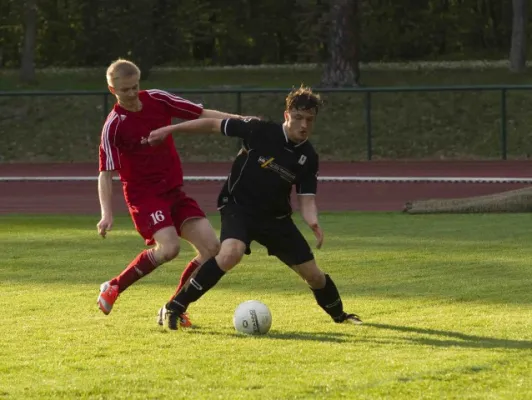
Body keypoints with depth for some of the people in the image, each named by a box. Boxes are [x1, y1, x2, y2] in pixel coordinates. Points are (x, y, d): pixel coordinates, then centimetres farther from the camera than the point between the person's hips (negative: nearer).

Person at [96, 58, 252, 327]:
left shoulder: (157, 100, 1)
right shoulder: (114, 126, -13)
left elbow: (201, 115, 8)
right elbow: (105, 173, -14)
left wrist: (238, 120, -4)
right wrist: (107, 213, -25)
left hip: (174, 191, 6)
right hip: (144, 194, -6)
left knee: (211, 246, -8)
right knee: (168, 247, -29)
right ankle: (113, 288, -9)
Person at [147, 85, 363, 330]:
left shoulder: (308, 158, -7)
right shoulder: (260, 131, -18)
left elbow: (306, 199, -7)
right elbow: (213, 125, -11)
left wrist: (313, 222, -29)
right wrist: (170, 130, -10)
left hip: (275, 216, 4)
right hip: (238, 206, -4)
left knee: (313, 274, 6)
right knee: (231, 254, -35)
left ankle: (339, 314, 38)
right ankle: (174, 308, -26)